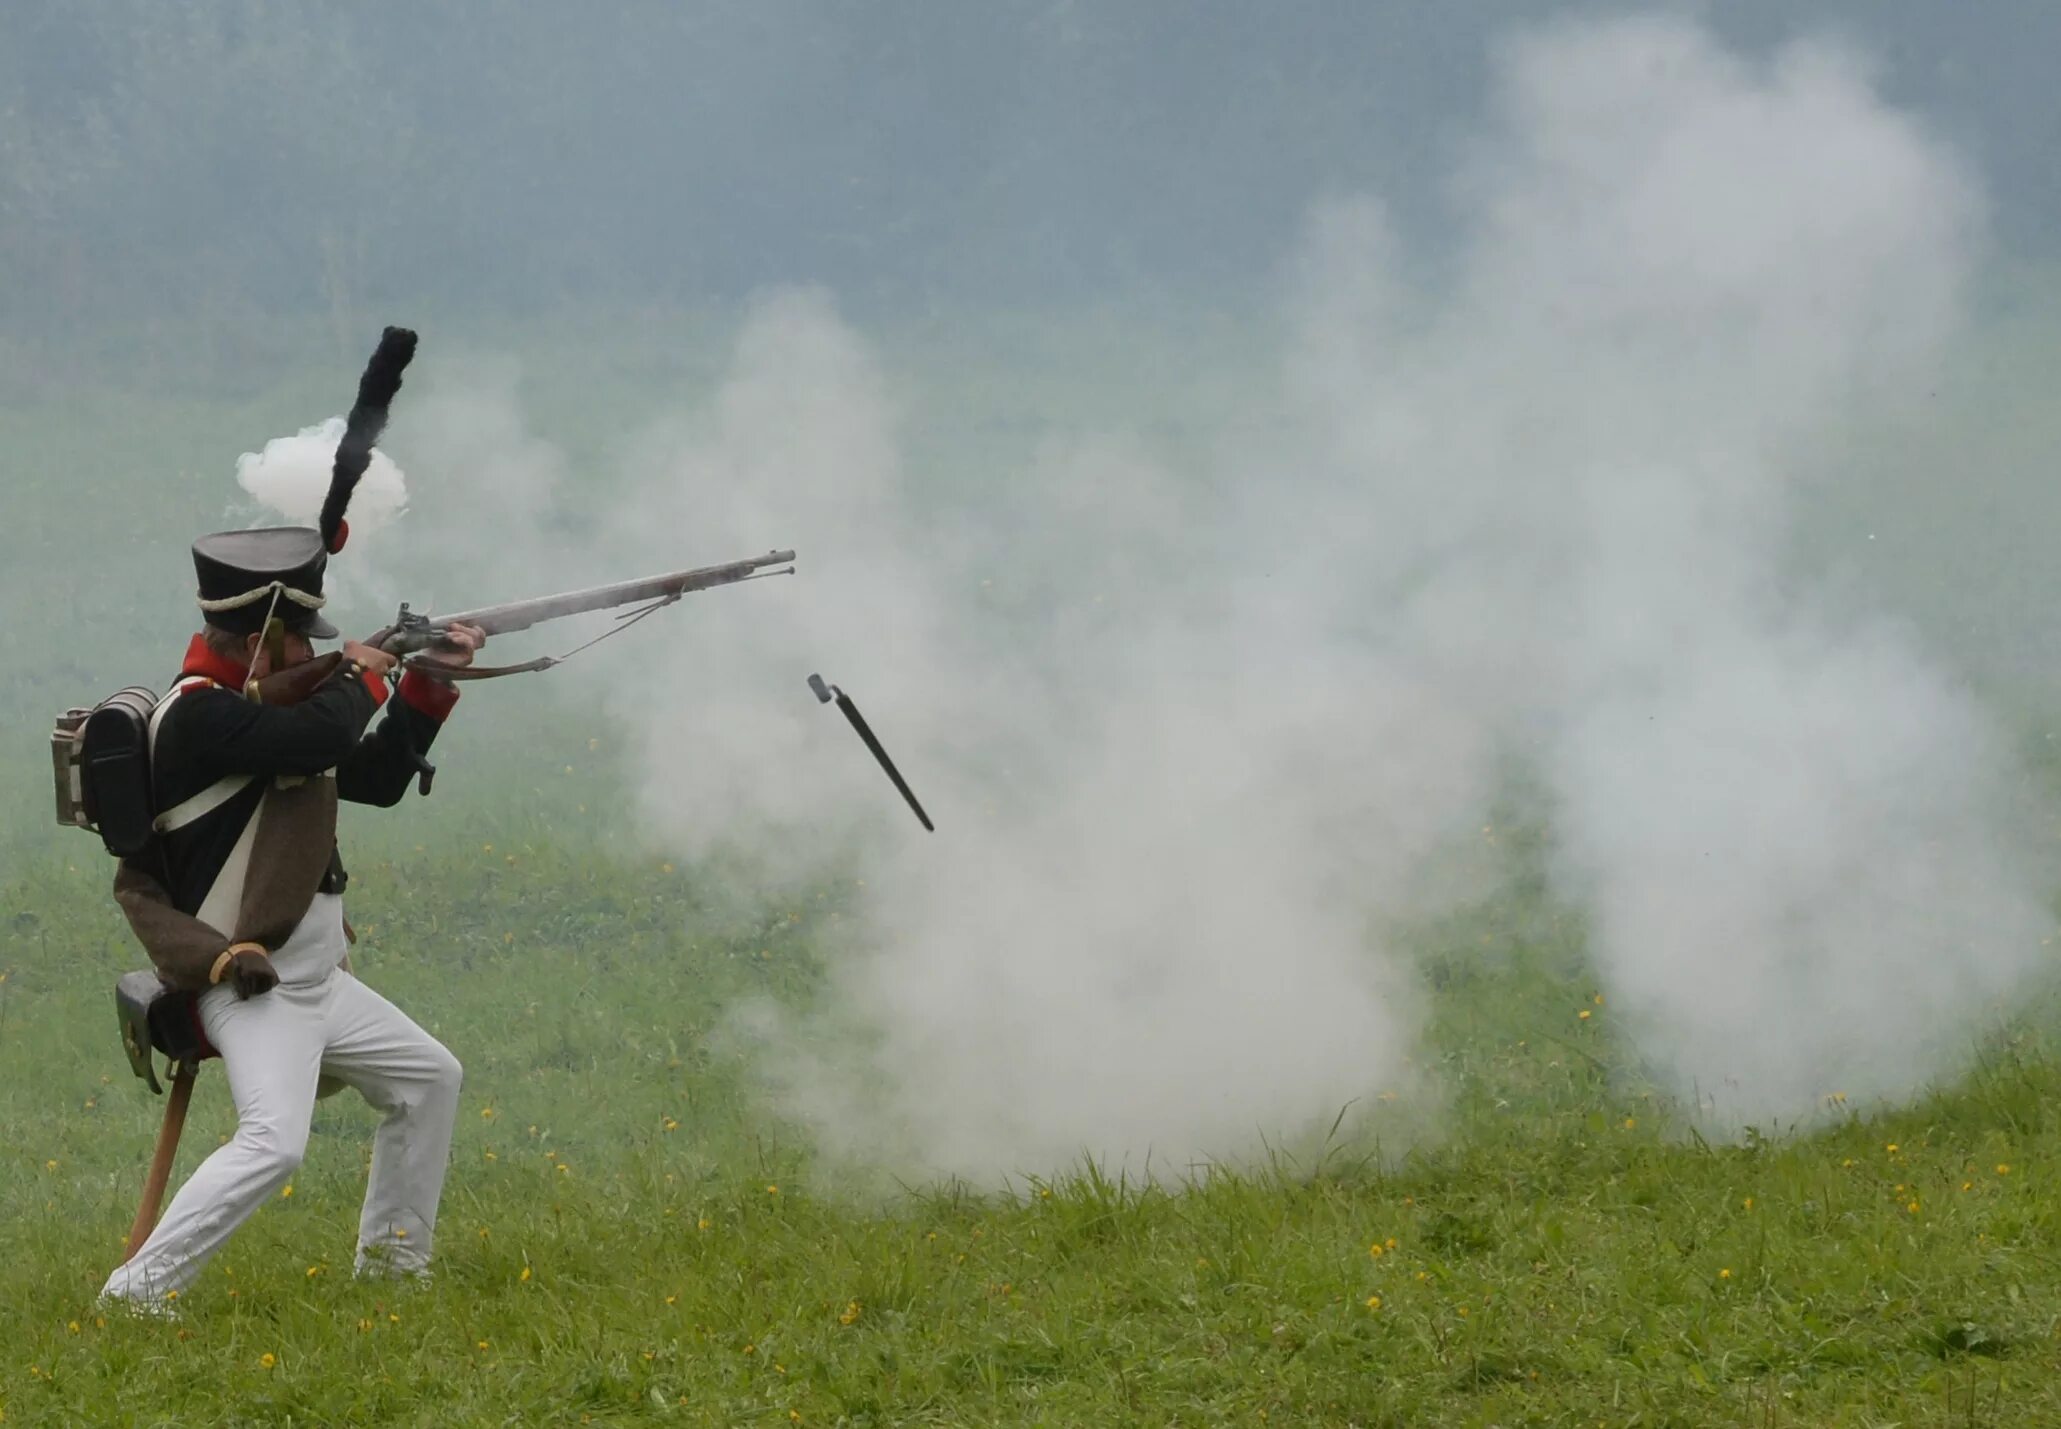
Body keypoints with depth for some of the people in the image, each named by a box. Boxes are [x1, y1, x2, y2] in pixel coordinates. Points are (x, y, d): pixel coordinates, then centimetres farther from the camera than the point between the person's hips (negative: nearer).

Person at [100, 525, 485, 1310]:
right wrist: (362, 677, -11)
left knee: (430, 1077, 22)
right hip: (256, 991, -10)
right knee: (272, 1143, -26)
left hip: (318, 981, 10)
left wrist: (428, 684, 13)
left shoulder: (268, 713, 13)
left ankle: (392, 1259, 32)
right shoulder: (199, 715, -19)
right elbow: (323, 735, -32)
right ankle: (135, 1293, -24)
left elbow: (377, 777, 22)